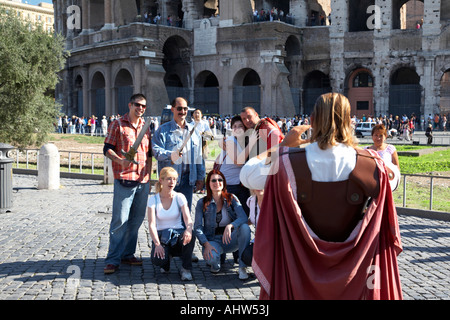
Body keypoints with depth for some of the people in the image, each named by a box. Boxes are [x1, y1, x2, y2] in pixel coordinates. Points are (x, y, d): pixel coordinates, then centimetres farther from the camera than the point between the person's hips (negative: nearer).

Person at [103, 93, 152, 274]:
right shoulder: (118, 125, 0)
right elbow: (107, 149, -3)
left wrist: (148, 177, 16)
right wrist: (120, 161, -21)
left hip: (143, 180, 6)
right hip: (124, 179, -6)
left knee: (137, 219, 9)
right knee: (120, 220, -8)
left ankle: (127, 254, 21)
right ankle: (113, 260, -3)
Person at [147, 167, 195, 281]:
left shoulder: (179, 197, -2)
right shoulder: (153, 199, -4)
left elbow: (187, 218, -16)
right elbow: (152, 224, -12)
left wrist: (188, 230, -40)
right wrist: (157, 243, -28)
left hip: (178, 233, 0)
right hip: (161, 236, 0)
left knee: (190, 235, -37)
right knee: (158, 260, -32)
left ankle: (186, 268, -14)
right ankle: (166, 259, 9)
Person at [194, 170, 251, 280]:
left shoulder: (231, 198, 0)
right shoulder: (202, 203, -1)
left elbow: (244, 217, -15)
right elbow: (197, 227, -6)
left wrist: (230, 226, -36)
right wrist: (206, 244, -23)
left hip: (230, 240, 1)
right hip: (213, 240, -1)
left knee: (245, 228, -30)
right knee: (211, 257, -36)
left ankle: (242, 267, -20)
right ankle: (215, 263, 6)